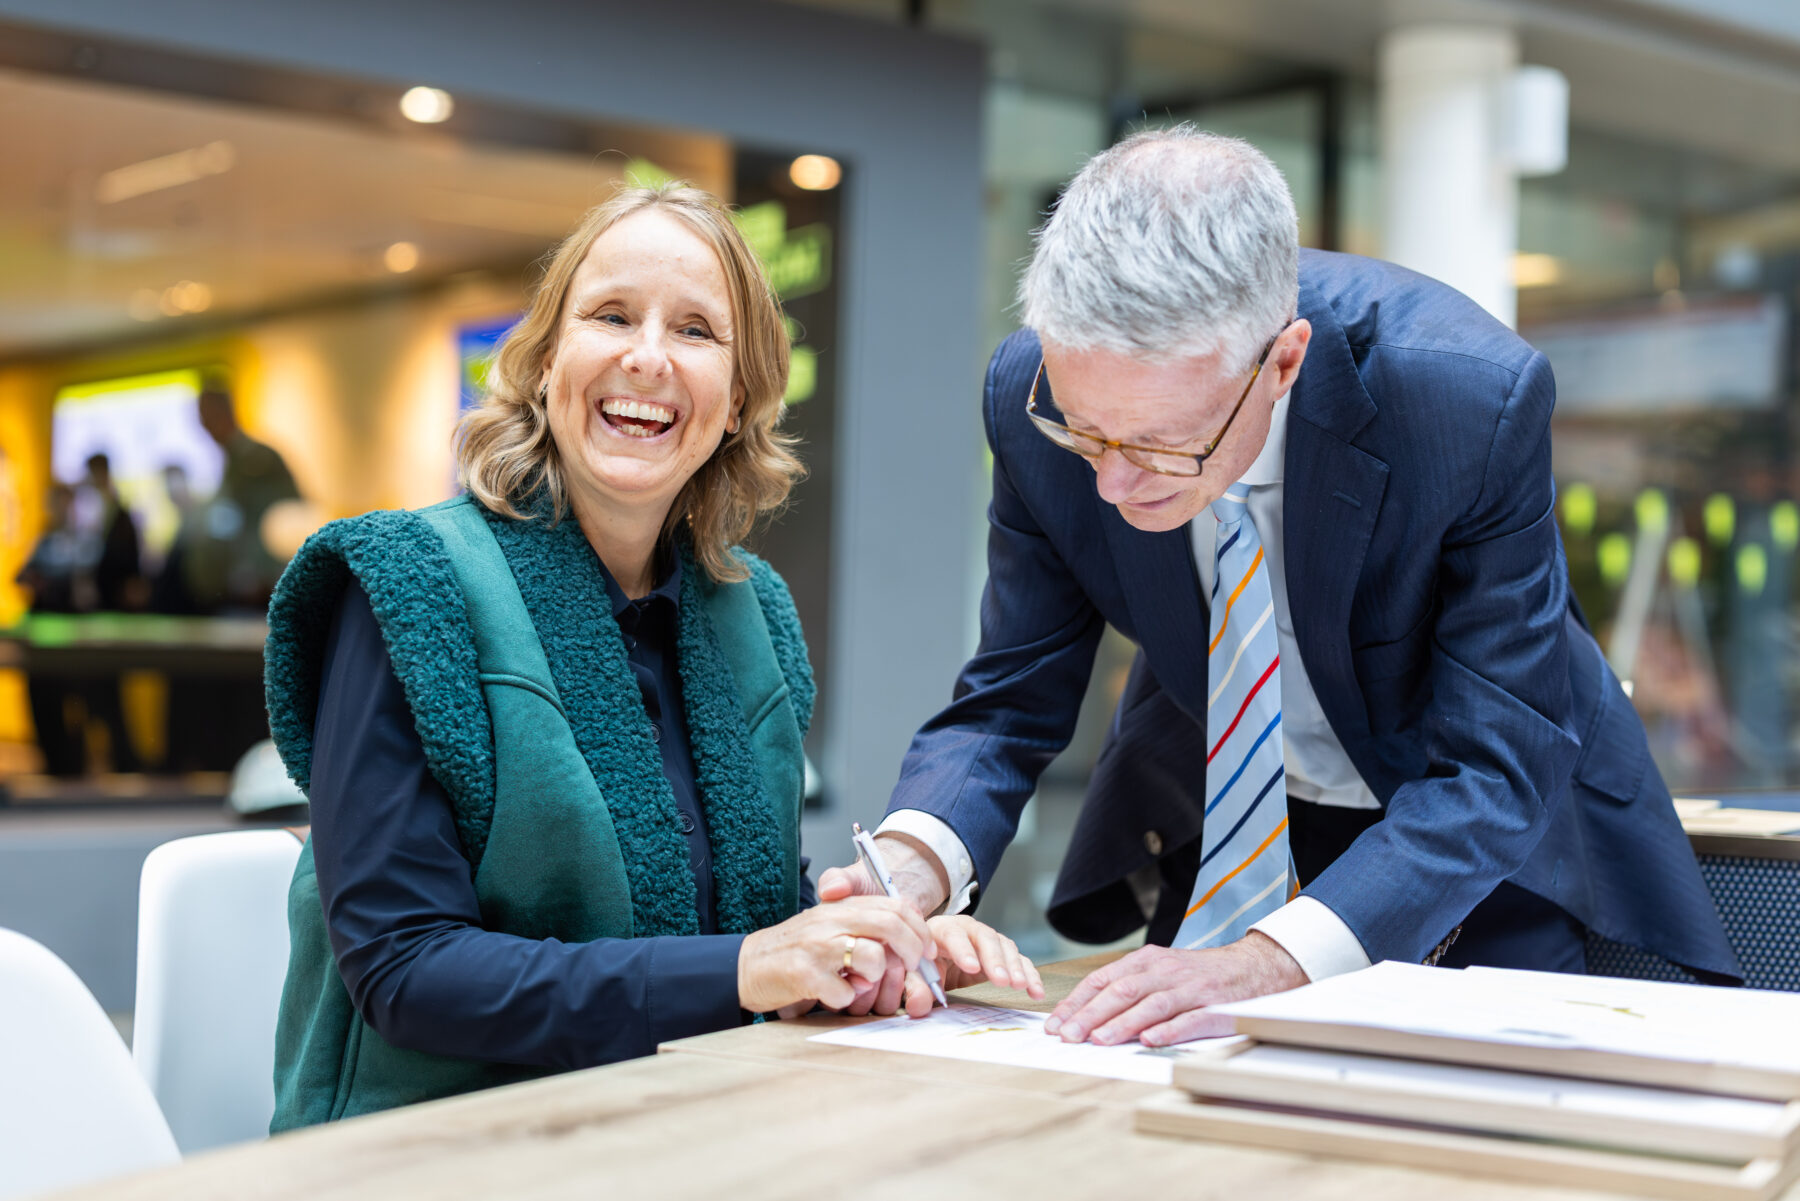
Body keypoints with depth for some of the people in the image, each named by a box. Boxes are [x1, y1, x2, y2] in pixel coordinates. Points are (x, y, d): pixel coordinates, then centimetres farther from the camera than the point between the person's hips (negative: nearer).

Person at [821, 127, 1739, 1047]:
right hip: (1221, 833, 2)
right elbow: (1010, 700, -12)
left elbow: (1495, 770, -29)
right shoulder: (1035, 393, -22)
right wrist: (913, 865, -33)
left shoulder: (1474, 398, -32)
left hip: (1485, 843, -2)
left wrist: (1269, 964, -42)